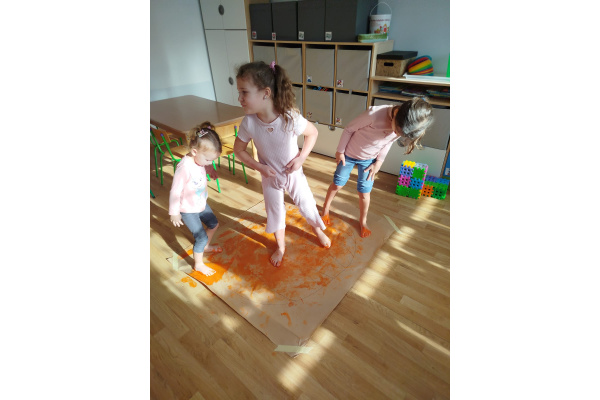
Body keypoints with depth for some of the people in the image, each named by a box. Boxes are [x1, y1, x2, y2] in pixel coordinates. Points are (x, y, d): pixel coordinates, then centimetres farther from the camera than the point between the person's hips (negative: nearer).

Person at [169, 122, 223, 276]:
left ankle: (206, 246, 51)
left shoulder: (199, 159, -11)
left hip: (201, 204, 8)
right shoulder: (184, 167, -34)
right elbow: (175, 192, -24)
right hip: (188, 211, -8)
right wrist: (174, 213, -16)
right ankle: (198, 264, 27)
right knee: (201, 237, 1)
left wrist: (210, 169, 3)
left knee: (214, 224, 23)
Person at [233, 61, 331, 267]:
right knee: (275, 213, 18)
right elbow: (238, 149, -6)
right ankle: (280, 247, 44)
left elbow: (313, 132, -11)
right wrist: (259, 166, -18)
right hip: (270, 177, 2)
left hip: (293, 173, -1)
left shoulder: (291, 118, -29)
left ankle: (318, 231, 50)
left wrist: (301, 157, -20)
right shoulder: (249, 122, -22)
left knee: (307, 204, 16)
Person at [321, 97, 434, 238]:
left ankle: (363, 221, 32)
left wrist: (379, 162, -4)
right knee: (338, 184, 12)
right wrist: (340, 151, -11)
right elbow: (349, 129, -20)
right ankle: (326, 208, 38)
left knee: (364, 192, 7)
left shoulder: (403, 126, -21)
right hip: (348, 155, -3)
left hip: (369, 160, 3)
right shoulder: (374, 114, -37)